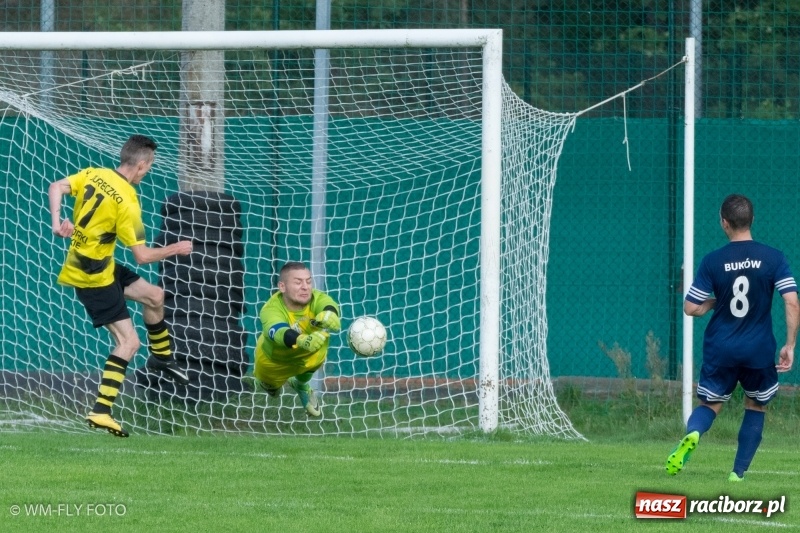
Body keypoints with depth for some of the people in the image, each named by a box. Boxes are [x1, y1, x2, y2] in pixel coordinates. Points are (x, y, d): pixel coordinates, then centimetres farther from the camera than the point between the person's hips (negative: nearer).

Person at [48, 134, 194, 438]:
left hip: (103, 265, 9)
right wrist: (176, 249, -5)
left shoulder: (92, 175, -4)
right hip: (93, 277, -9)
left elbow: (56, 188, -14)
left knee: (154, 296, 22)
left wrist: (57, 221, -16)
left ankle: (162, 357, 44)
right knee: (129, 342, -9)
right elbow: (142, 256, -19)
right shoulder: (126, 202, -23)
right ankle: (100, 412, -12)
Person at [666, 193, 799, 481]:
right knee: (756, 406, 22)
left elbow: (691, 308, -3)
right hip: (760, 350, 0)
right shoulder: (773, 258, -7)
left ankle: (692, 434, -20)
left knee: (710, 405, 15)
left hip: (720, 349, 0)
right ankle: (738, 473, 15)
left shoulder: (712, 262, -6)